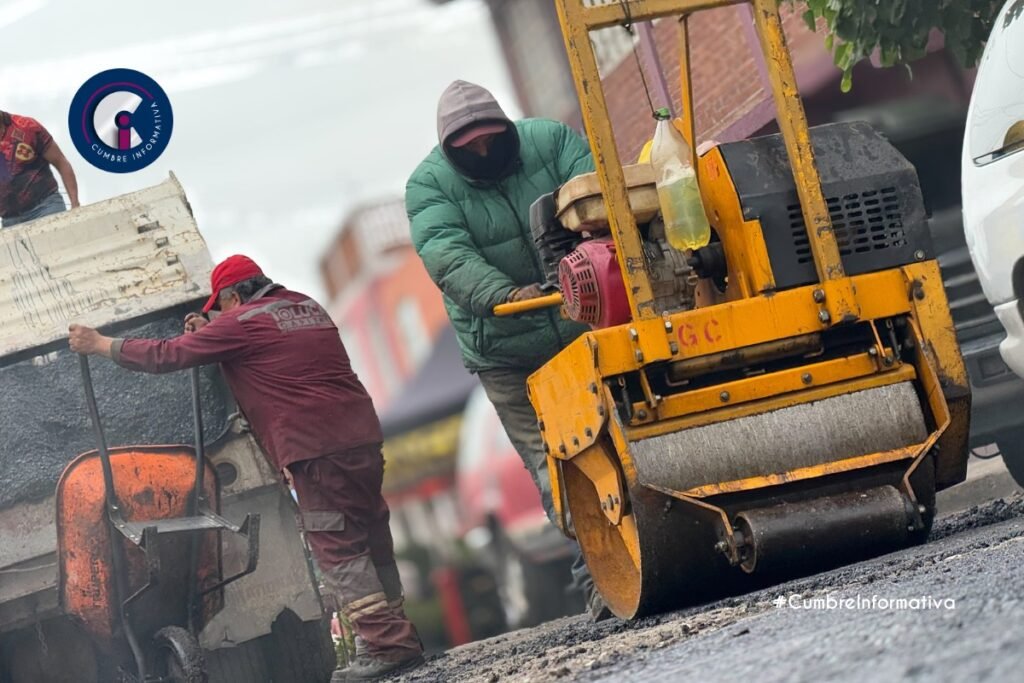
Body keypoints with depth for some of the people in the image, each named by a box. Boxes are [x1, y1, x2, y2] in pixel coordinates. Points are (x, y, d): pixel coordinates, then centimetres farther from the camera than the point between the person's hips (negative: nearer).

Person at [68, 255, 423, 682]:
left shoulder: (241, 323, -3)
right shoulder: (308, 307, 19)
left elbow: (165, 356, 1)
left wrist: (99, 345, 12)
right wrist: (209, 332, 30)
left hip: (317, 450, -8)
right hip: (363, 436, 8)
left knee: (338, 550, -7)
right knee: (371, 541, 11)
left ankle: (390, 644, -13)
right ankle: (396, 637, 13)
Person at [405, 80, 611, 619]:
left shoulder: (550, 141, -3)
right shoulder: (430, 184, -7)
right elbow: (447, 256, -22)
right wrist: (503, 295, -40)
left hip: (589, 328, 1)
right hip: (508, 351, -1)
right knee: (553, 464, -4)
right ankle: (598, 578, -4)